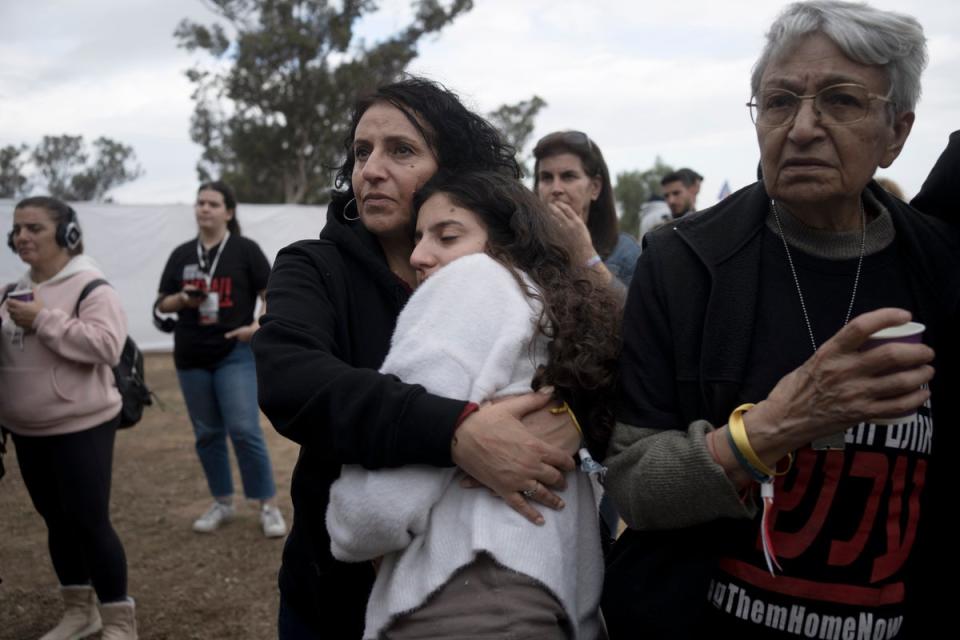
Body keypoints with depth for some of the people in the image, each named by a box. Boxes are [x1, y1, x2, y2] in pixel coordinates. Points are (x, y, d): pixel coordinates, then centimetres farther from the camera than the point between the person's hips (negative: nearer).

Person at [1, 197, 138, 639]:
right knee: (56, 521, 17)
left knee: (90, 523, -2)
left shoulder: (90, 286, -13)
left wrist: (43, 320, -24)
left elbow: (107, 345, -27)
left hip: (81, 429, -8)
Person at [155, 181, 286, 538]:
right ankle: (222, 503, 25)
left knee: (245, 430, -10)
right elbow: (162, 304, 11)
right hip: (191, 358, 5)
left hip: (235, 354, -4)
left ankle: (269, 507, 2)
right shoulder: (181, 255, 9)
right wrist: (183, 299, -10)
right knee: (207, 434, 11)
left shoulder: (245, 250, -2)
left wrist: (257, 326, -17)